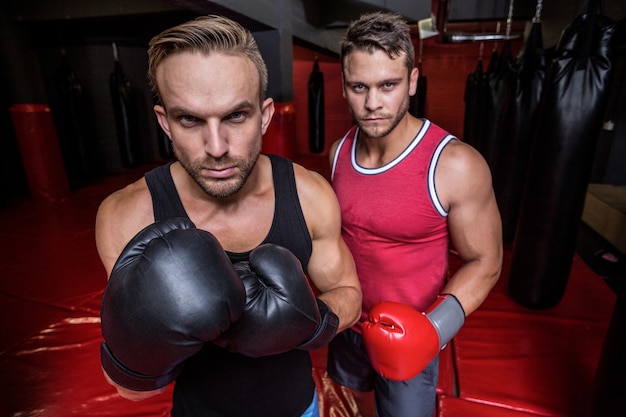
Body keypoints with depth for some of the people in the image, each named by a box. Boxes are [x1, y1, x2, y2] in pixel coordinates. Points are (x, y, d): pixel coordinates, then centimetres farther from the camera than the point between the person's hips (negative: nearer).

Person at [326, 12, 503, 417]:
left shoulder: (456, 165, -26)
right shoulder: (339, 151, -11)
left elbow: (484, 262, -15)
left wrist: (434, 329, -27)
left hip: (410, 335, -4)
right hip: (349, 321, 5)